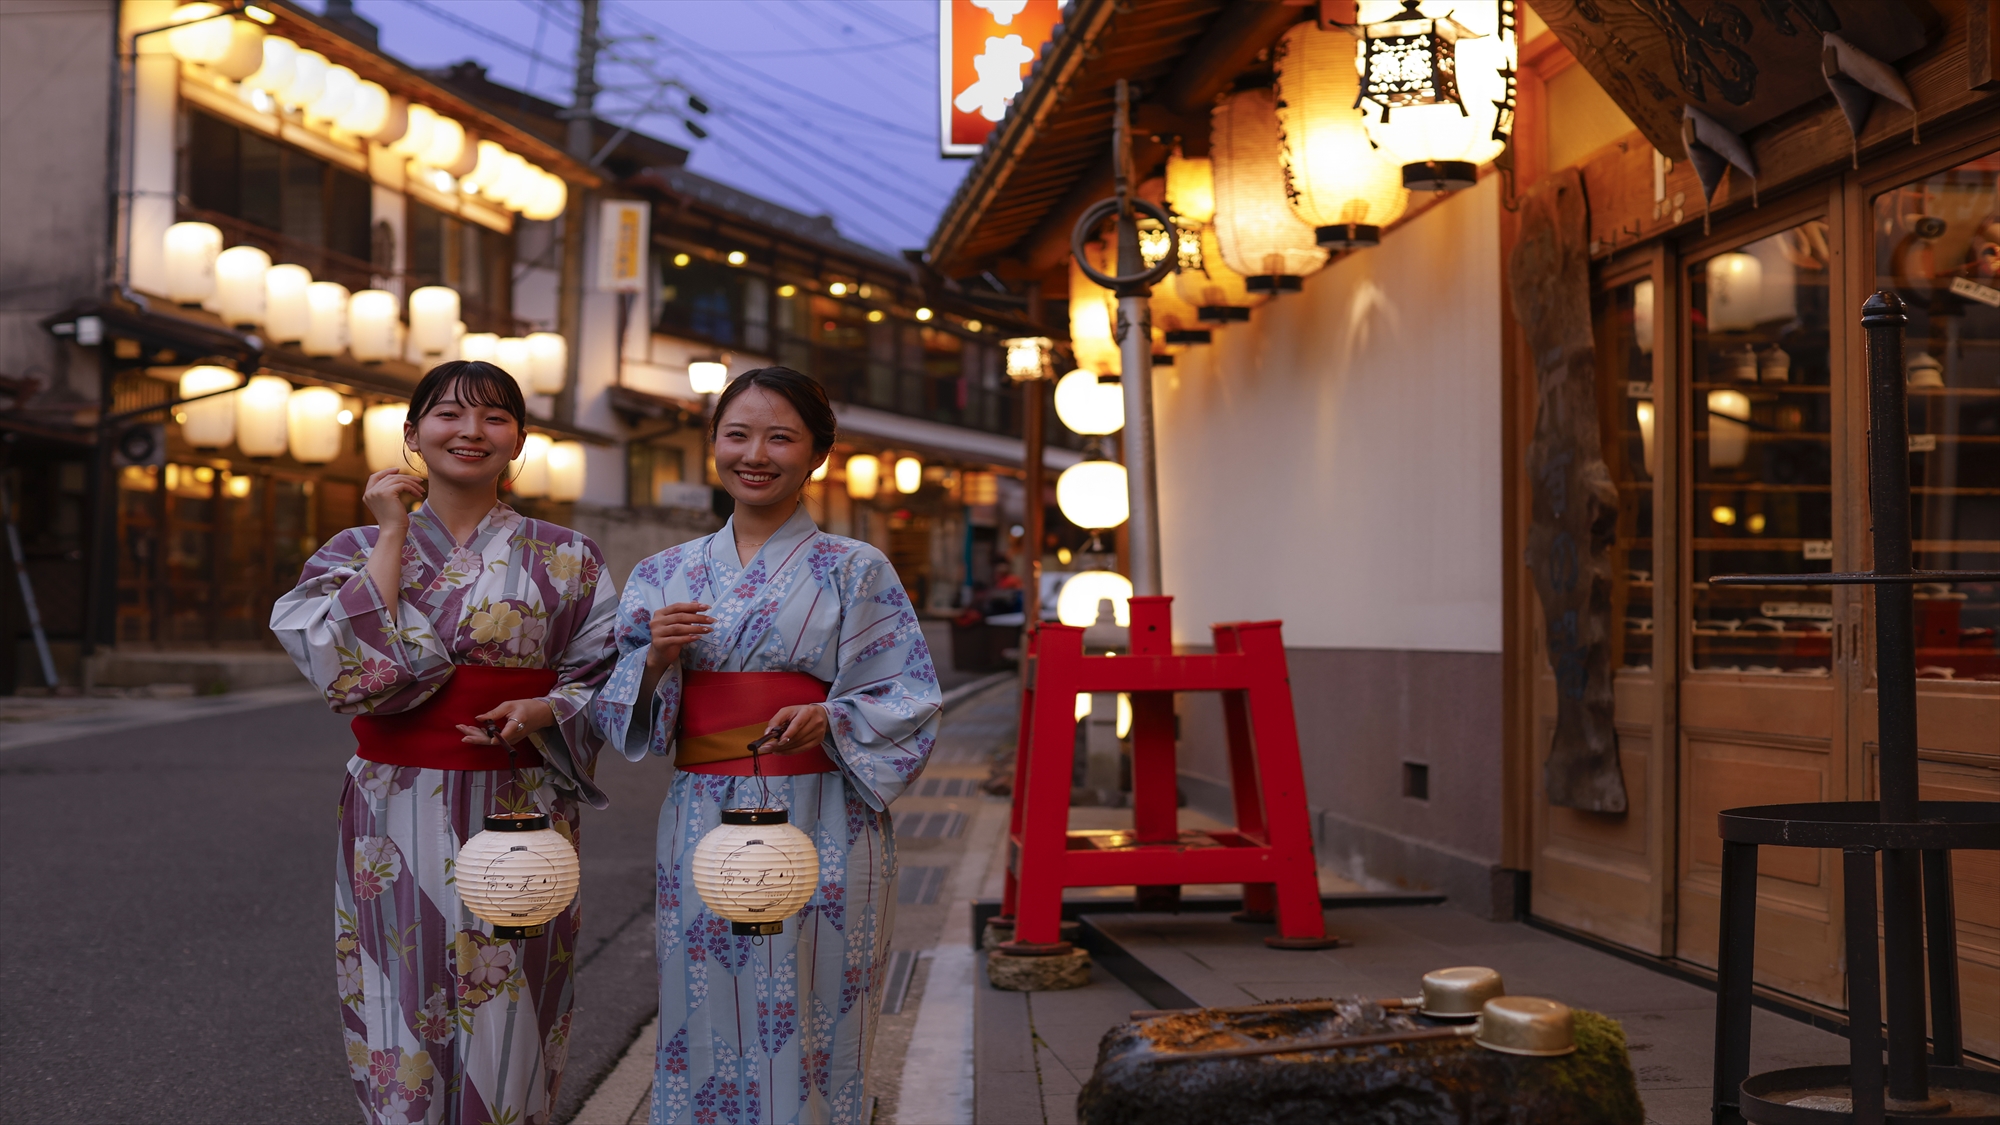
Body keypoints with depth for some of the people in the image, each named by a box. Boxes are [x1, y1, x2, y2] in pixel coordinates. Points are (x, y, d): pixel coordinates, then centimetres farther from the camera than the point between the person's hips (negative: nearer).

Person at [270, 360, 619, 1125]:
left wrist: (543, 711, -15)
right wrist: (392, 535, -9)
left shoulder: (565, 561, 5)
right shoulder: (357, 551, 6)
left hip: (519, 815, 0)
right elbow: (348, 664, -11)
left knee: (504, 1028, 3)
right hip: (398, 820, 0)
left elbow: (604, 682, 5)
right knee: (406, 1022, 5)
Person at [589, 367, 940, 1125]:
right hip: (704, 827, 3)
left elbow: (908, 699, -3)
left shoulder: (855, 572, 1)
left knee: (807, 1037, 0)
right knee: (704, 1030, 6)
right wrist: (655, 659, -10)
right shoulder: (667, 575, 11)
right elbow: (622, 715, 10)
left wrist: (831, 722, -21)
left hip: (818, 831, -3)